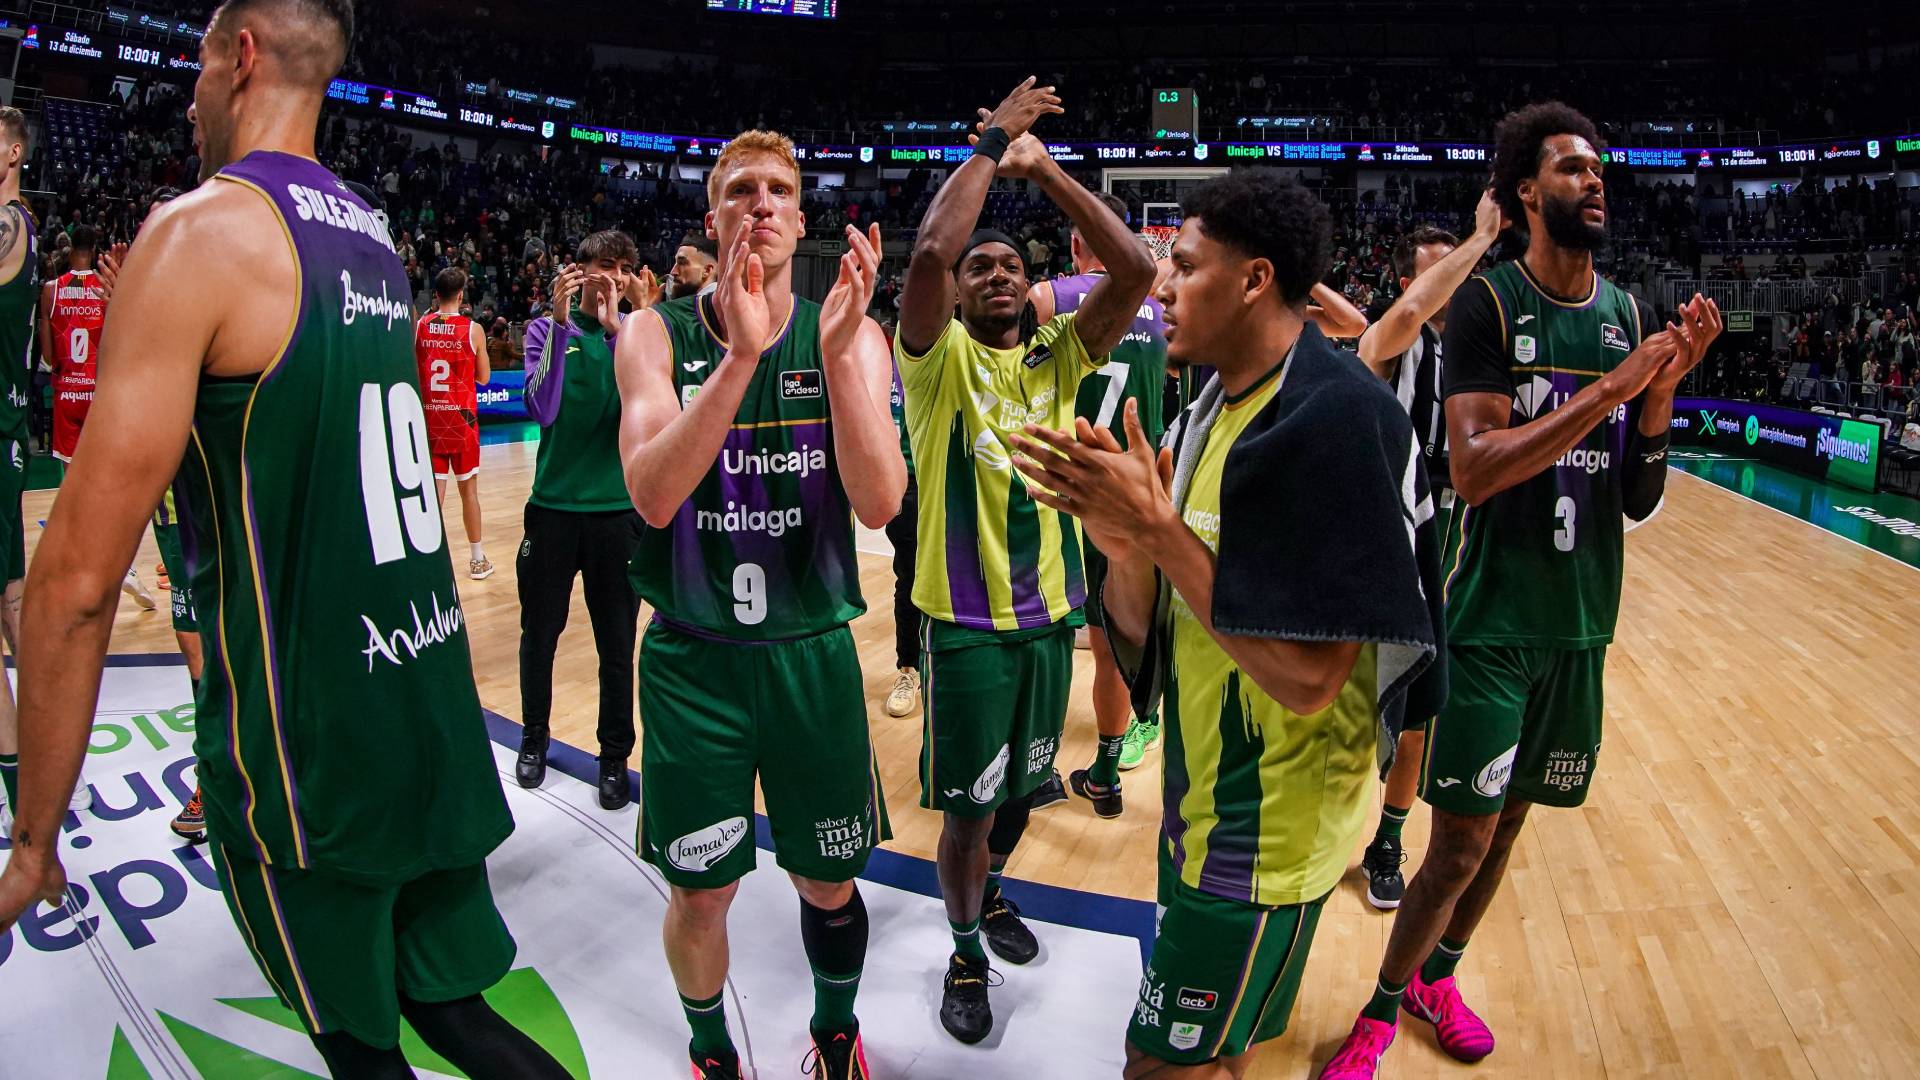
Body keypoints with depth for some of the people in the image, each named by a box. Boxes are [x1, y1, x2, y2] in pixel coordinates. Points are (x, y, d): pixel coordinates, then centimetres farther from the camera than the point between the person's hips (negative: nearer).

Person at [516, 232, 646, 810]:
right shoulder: (548, 328, 1)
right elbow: (542, 410, -14)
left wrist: (615, 329, -22)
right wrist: (562, 322, -19)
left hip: (619, 509, 0)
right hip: (553, 506, 1)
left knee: (617, 644, 6)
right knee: (540, 633, 13)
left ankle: (615, 757, 22)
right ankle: (534, 738, 35)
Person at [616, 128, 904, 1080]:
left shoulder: (851, 337, -4)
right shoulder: (658, 335, -4)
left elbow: (879, 505, -18)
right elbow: (654, 497, -20)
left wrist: (837, 352, -29)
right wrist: (739, 357, -31)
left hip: (812, 651, 1)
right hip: (693, 655, 0)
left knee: (828, 883, 15)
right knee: (699, 891, 11)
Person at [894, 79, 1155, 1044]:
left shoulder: (1057, 359, 4)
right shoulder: (941, 358, -6)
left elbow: (1134, 270, -9)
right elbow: (929, 251, -26)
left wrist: (1044, 169, -8)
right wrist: (989, 144, -14)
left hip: (1049, 611, 4)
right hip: (967, 619, -4)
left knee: (1021, 790, 21)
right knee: (968, 805, 6)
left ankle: (990, 890, 48)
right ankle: (965, 953, 29)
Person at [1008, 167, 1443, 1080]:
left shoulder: (1336, 419, -24)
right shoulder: (1221, 405, 4)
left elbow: (1306, 681, -28)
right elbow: (1143, 633, 3)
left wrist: (1155, 527, -26)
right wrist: (1124, 541, -19)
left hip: (1269, 823, -8)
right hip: (1206, 794, 8)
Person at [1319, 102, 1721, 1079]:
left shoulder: (1627, 313, 7)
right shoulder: (1487, 303, -11)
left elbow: (1638, 499, 6)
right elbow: (1472, 471, -23)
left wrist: (1663, 387, -9)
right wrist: (1609, 387, -23)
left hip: (1580, 619, 6)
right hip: (1492, 618, -6)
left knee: (1509, 820, 17)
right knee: (1461, 841, -2)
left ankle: (1438, 975, 39)